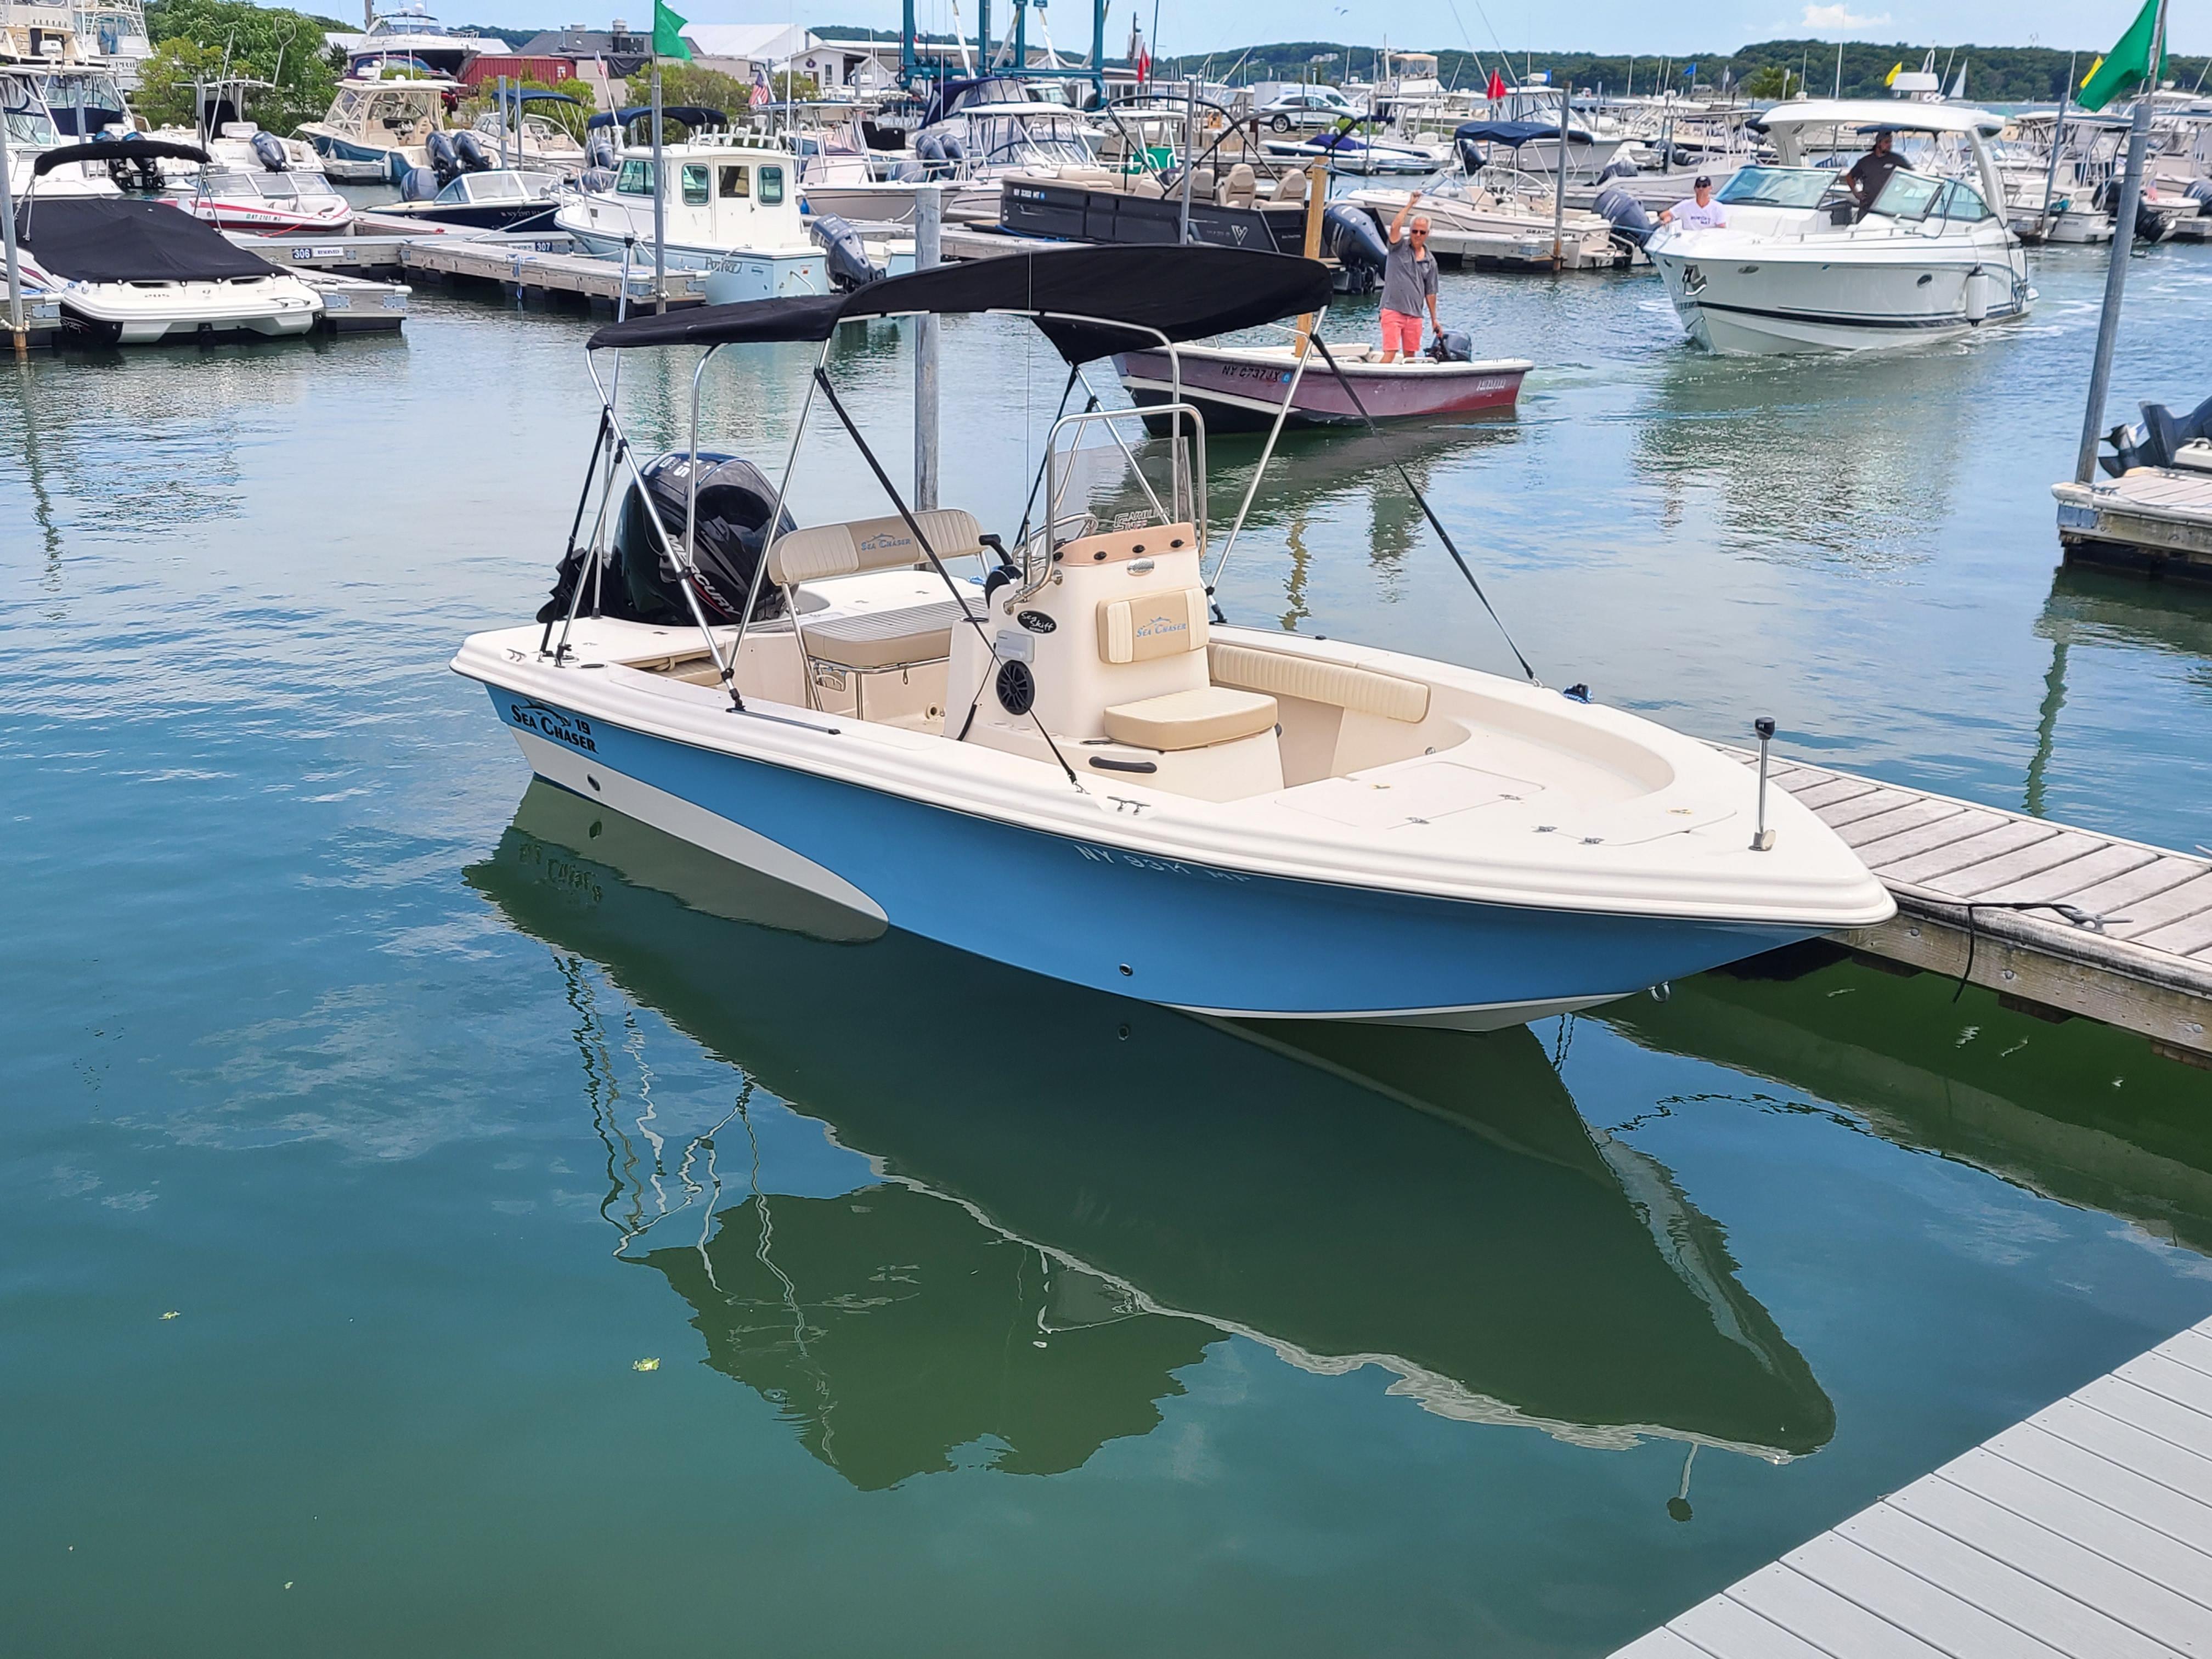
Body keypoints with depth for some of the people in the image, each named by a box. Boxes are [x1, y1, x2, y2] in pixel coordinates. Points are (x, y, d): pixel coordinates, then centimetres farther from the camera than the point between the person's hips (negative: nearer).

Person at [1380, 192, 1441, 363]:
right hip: (1393, 310, -5)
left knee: (1410, 355, 9)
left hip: (1415, 315, 5)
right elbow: (1395, 227, -21)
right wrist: (1410, 204, -18)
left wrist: (1434, 320, 17)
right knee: (1390, 352, -14)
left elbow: (1430, 292, 17)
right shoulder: (1400, 247, 1)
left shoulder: (1430, 261, 12)